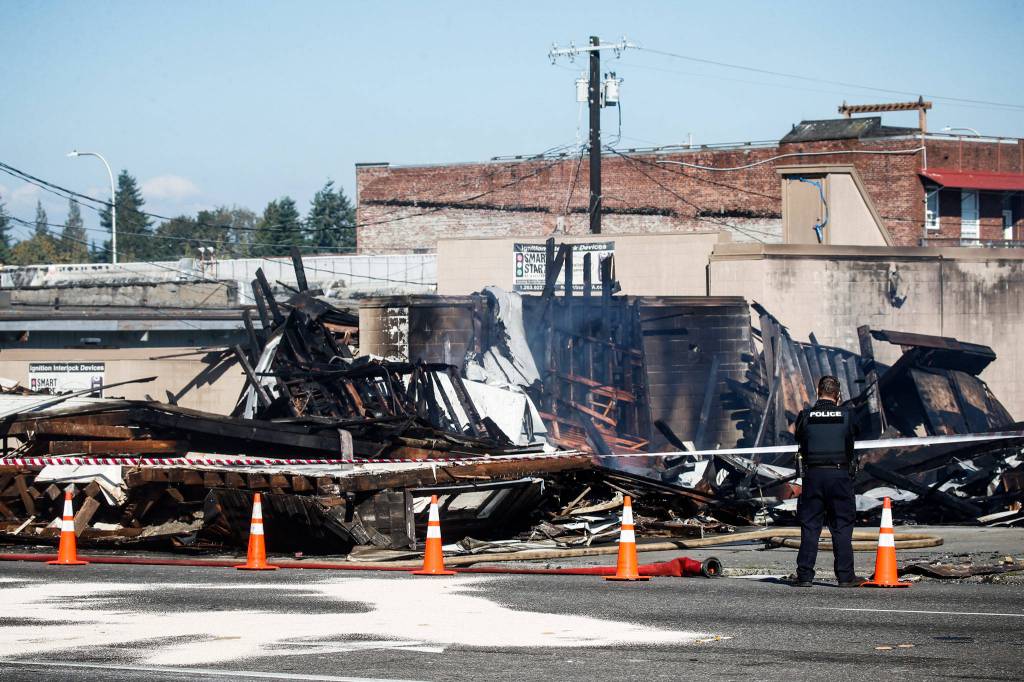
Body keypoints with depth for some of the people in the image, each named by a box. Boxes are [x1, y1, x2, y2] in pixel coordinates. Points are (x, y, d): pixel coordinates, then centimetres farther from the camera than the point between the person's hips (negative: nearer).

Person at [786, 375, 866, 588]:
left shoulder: (806, 416, -1)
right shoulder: (846, 415, -2)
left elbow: (799, 439, 9)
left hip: (813, 475, 1)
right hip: (840, 475, -1)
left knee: (809, 527, 6)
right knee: (842, 528, 4)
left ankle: (804, 575, 4)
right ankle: (845, 576, 3)